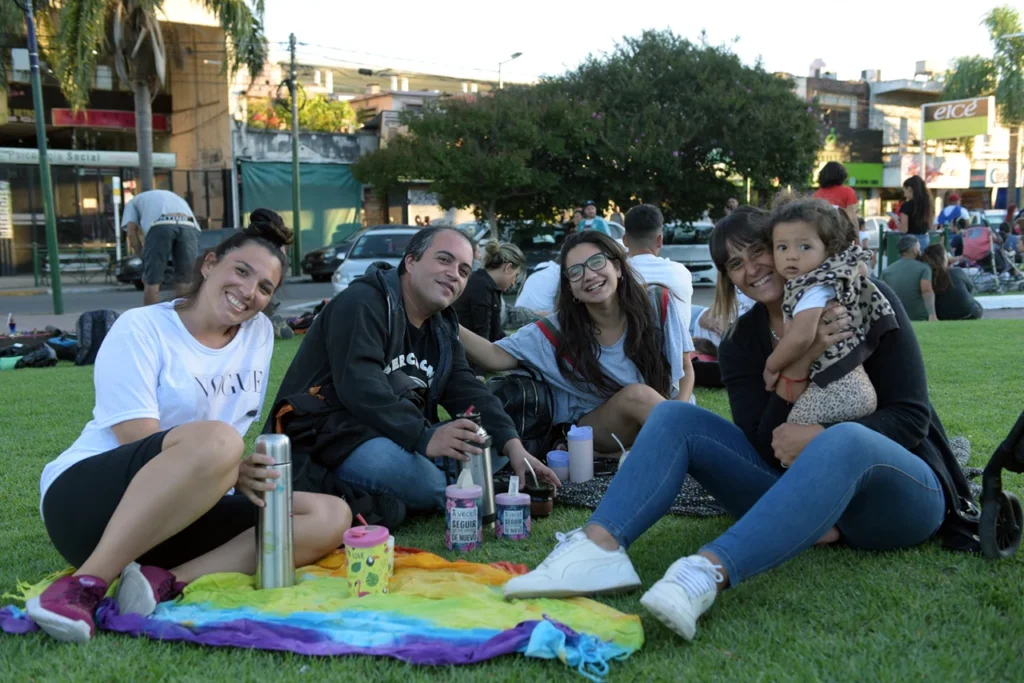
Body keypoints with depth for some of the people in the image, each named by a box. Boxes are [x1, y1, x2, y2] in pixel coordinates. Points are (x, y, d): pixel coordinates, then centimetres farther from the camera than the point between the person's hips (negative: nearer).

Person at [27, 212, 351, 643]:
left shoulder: (260, 334, 10)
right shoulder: (140, 329, -6)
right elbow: (140, 444, -16)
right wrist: (230, 472, -31)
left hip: (182, 514, 6)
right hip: (86, 498, -6)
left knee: (330, 518, -15)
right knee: (214, 440, -36)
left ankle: (164, 582, -29)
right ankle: (84, 585, -31)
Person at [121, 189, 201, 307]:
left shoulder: (133, 202, 36)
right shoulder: (174, 197, 47)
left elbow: (131, 232, 17)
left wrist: (144, 257, 22)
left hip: (160, 225, -3)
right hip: (190, 226, 3)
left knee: (152, 282, 3)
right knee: (184, 282, 9)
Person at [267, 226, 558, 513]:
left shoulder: (442, 327, 14)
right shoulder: (362, 304, -14)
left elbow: (467, 390, 4)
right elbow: (360, 387, -28)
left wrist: (513, 445, -12)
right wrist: (424, 436, -38)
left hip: (400, 438, 10)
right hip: (330, 441, -9)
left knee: (493, 444, -1)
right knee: (419, 478, -35)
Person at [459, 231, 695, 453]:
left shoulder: (659, 305, -12)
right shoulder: (560, 332, -13)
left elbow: (685, 369, -1)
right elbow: (496, 358, -18)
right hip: (598, 428, 0)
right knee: (636, 393, -31)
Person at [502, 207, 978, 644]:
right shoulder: (741, 344, 3)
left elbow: (911, 418, -9)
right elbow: (766, 447, -9)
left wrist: (821, 438, -27)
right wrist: (802, 361, -24)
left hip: (897, 495, -3)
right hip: (799, 490, 4)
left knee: (845, 439, -39)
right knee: (675, 417, -13)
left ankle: (709, 574, -58)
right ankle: (599, 548, -38)